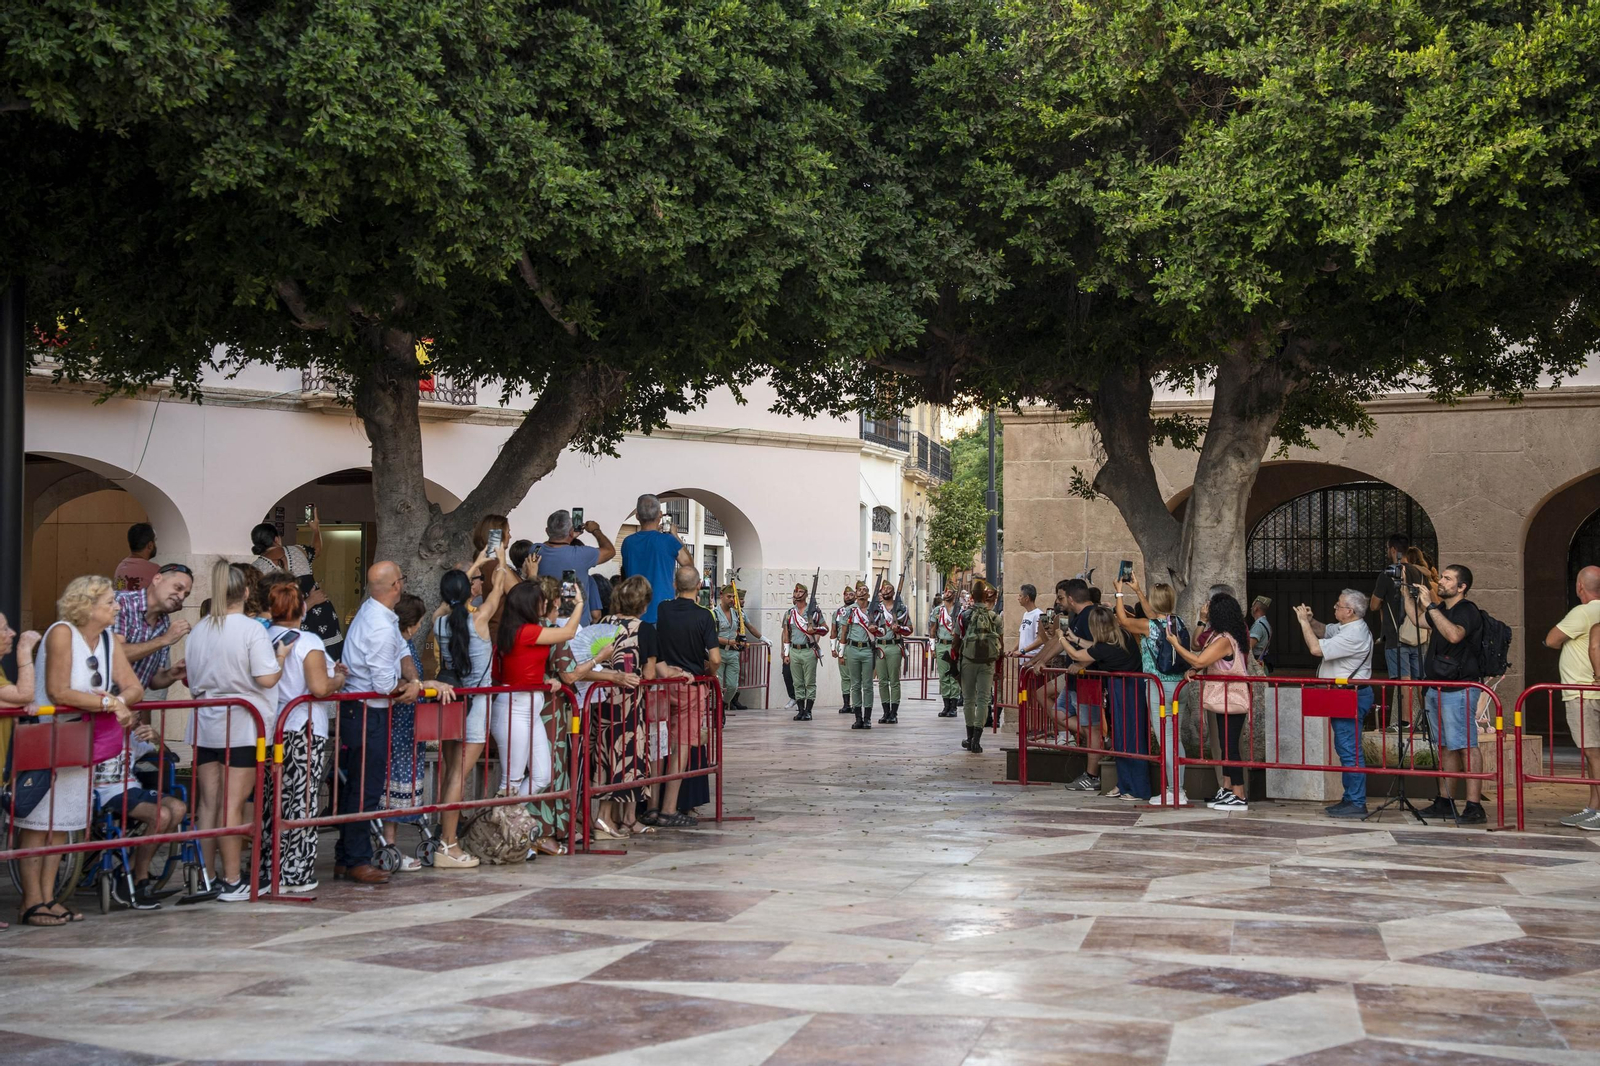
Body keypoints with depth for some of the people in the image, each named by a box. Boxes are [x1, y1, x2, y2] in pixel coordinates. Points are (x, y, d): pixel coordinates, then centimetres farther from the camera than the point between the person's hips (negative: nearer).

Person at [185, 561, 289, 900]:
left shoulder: (199, 631, 8)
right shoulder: (251, 630, -10)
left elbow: (193, 683, 14)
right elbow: (267, 679, -16)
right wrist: (281, 657, 2)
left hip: (205, 726, 5)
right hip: (241, 727, -5)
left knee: (207, 804, 9)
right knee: (232, 805, -3)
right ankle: (232, 881, 1)